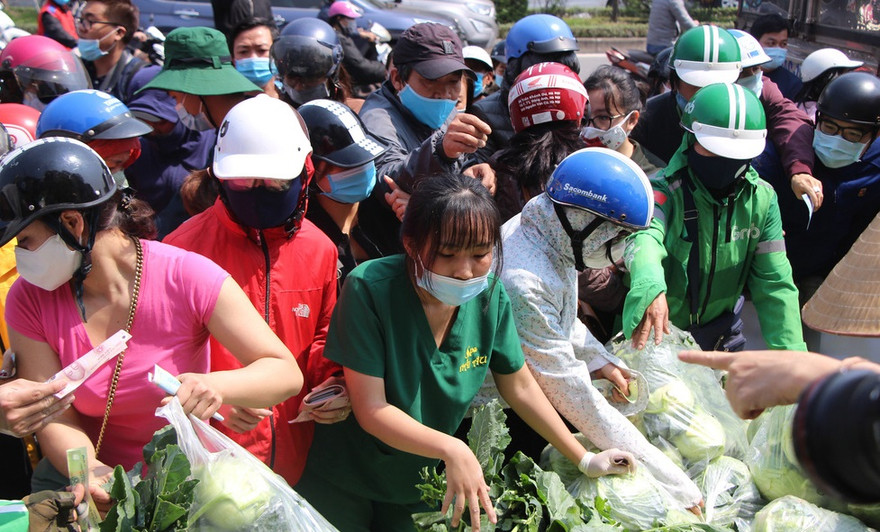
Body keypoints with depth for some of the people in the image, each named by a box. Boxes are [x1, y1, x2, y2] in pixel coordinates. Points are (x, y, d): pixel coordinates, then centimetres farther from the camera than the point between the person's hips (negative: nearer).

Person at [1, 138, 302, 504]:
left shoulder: (187, 279, -17)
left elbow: (287, 374, -16)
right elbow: (55, 419, -6)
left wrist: (217, 387, -35)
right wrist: (89, 471, -27)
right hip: (90, 485, 2)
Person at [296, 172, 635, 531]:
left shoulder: (490, 296, -12)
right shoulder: (369, 289, -26)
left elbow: (520, 387, 0)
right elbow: (372, 410, -25)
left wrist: (585, 461, 2)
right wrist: (452, 450, -38)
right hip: (342, 486, -4)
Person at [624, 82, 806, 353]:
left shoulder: (762, 198, -6)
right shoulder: (666, 191, -22)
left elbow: (774, 282, -4)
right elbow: (645, 237, -44)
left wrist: (790, 351, -11)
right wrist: (650, 288, -66)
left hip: (722, 334, 4)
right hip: (656, 334, -4)